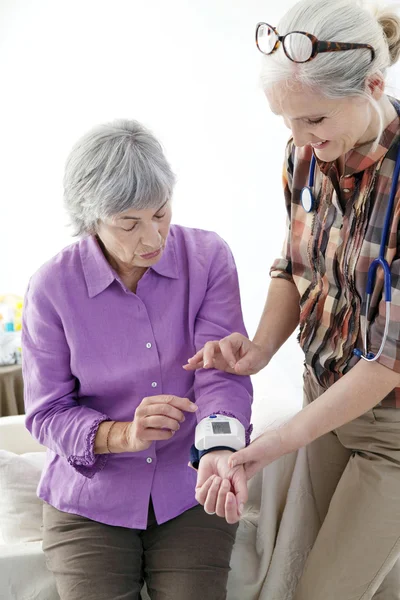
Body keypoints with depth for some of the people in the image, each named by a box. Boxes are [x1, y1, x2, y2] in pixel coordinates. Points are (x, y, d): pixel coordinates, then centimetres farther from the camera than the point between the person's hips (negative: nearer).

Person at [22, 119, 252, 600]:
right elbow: (47, 413, -9)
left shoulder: (208, 258, -10)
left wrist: (220, 448, -38)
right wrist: (123, 435, -28)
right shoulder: (52, 288, -12)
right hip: (90, 497, 0)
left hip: (191, 490, 1)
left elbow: (222, 371, -16)